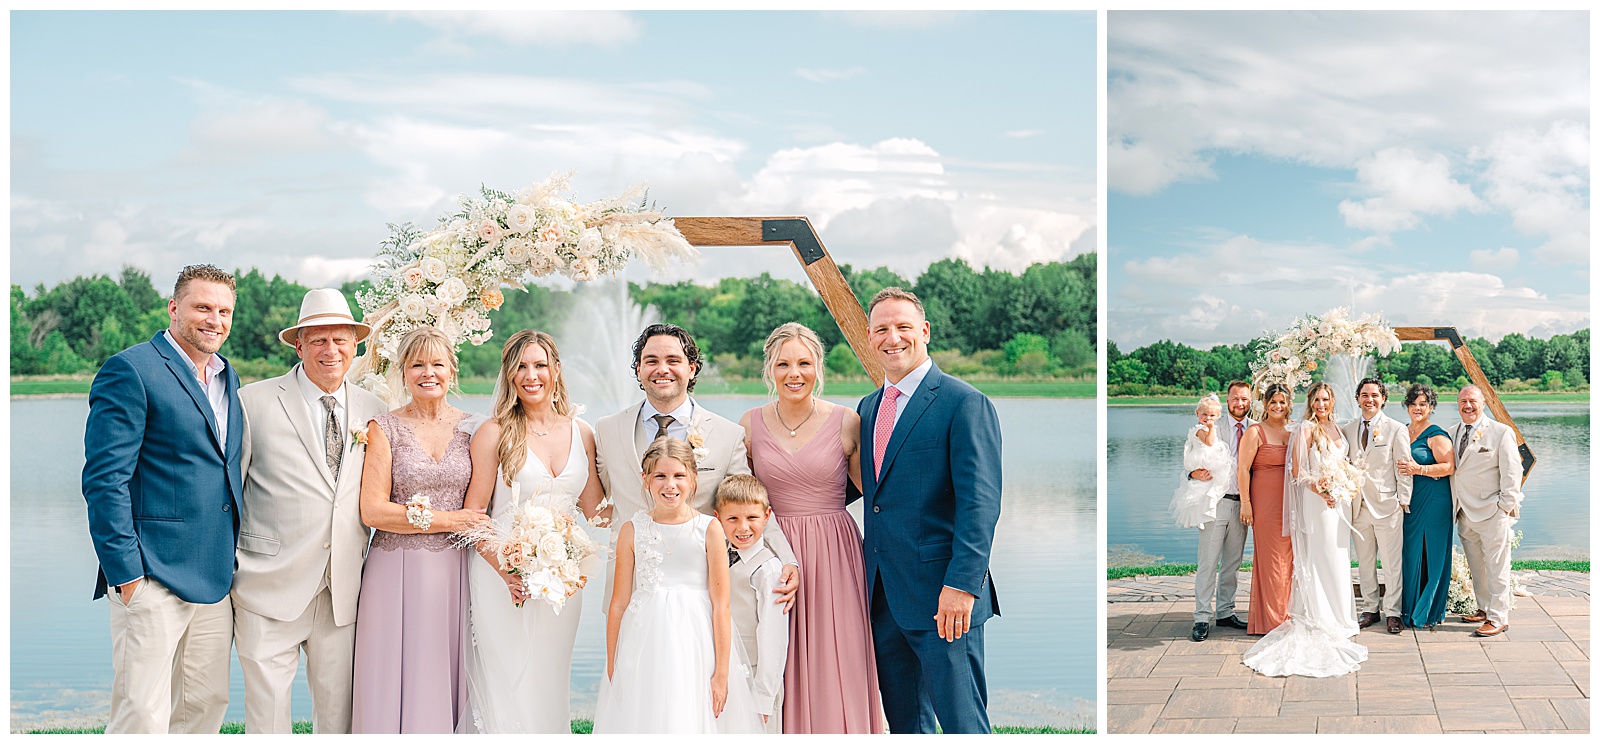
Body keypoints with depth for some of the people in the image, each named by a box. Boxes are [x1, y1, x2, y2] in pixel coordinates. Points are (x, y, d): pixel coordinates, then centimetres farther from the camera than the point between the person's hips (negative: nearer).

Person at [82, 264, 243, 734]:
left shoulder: (226, 376, 16)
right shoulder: (130, 371, -8)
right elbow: (104, 480, -13)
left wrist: (233, 561, 13)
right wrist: (126, 573, -17)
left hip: (216, 580, 8)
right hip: (153, 577, -8)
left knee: (206, 705, 12)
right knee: (141, 717, -6)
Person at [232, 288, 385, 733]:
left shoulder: (374, 412, 9)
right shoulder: (255, 401, -2)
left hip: (343, 592, 3)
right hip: (271, 589, -3)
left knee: (338, 709, 8)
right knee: (266, 709, 0)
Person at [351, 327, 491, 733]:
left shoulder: (470, 428, 7)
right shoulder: (385, 429, 0)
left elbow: (481, 507, 11)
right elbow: (372, 510, -8)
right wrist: (448, 520, -10)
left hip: (455, 573, 2)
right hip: (399, 573, -2)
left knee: (448, 678, 5)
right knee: (399, 681, 2)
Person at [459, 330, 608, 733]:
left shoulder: (580, 433, 8)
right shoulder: (495, 433, -4)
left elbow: (595, 510, 11)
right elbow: (474, 513, -6)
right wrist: (505, 569, -17)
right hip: (505, 575, -3)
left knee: (550, 682, 9)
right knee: (505, 681, -2)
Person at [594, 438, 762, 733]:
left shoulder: (709, 529, -2)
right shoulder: (633, 531, 2)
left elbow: (720, 605, -3)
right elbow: (619, 604, 4)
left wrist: (722, 672, -5)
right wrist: (611, 668, 4)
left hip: (696, 645, -1)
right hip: (645, 646, 1)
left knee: (694, 721, 0)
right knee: (643, 718, 3)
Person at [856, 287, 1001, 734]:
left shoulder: (964, 404, -8)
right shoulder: (868, 407, 15)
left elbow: (980, 502, -15)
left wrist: (962, 584, -21)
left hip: (942, 596, -7)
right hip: (882, 596, 7)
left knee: (961, 723, -2)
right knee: (903, 720, 15)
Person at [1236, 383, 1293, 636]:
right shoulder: (1255, 432, -3)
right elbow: (1243, 469, -7)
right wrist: (1245, 502, -12)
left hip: (1292, 505, 5)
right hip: (1266, 503, -5)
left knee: (1290, 559, 8)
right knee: (1270, 560, -3)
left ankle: (1286, 616, 19)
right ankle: (1269, 621, 4)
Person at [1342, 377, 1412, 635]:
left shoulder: (1396, 429, -1)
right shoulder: (1348, 430, 10)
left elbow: (1403, 468, -2)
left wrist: (1404, 500, -6)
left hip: (1387, 504, -4)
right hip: (1358, 505, 4)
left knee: (1392, 562, -1)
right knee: (1365, 562, 10)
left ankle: (1392, 611, 6)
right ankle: (1369, 609, 19)